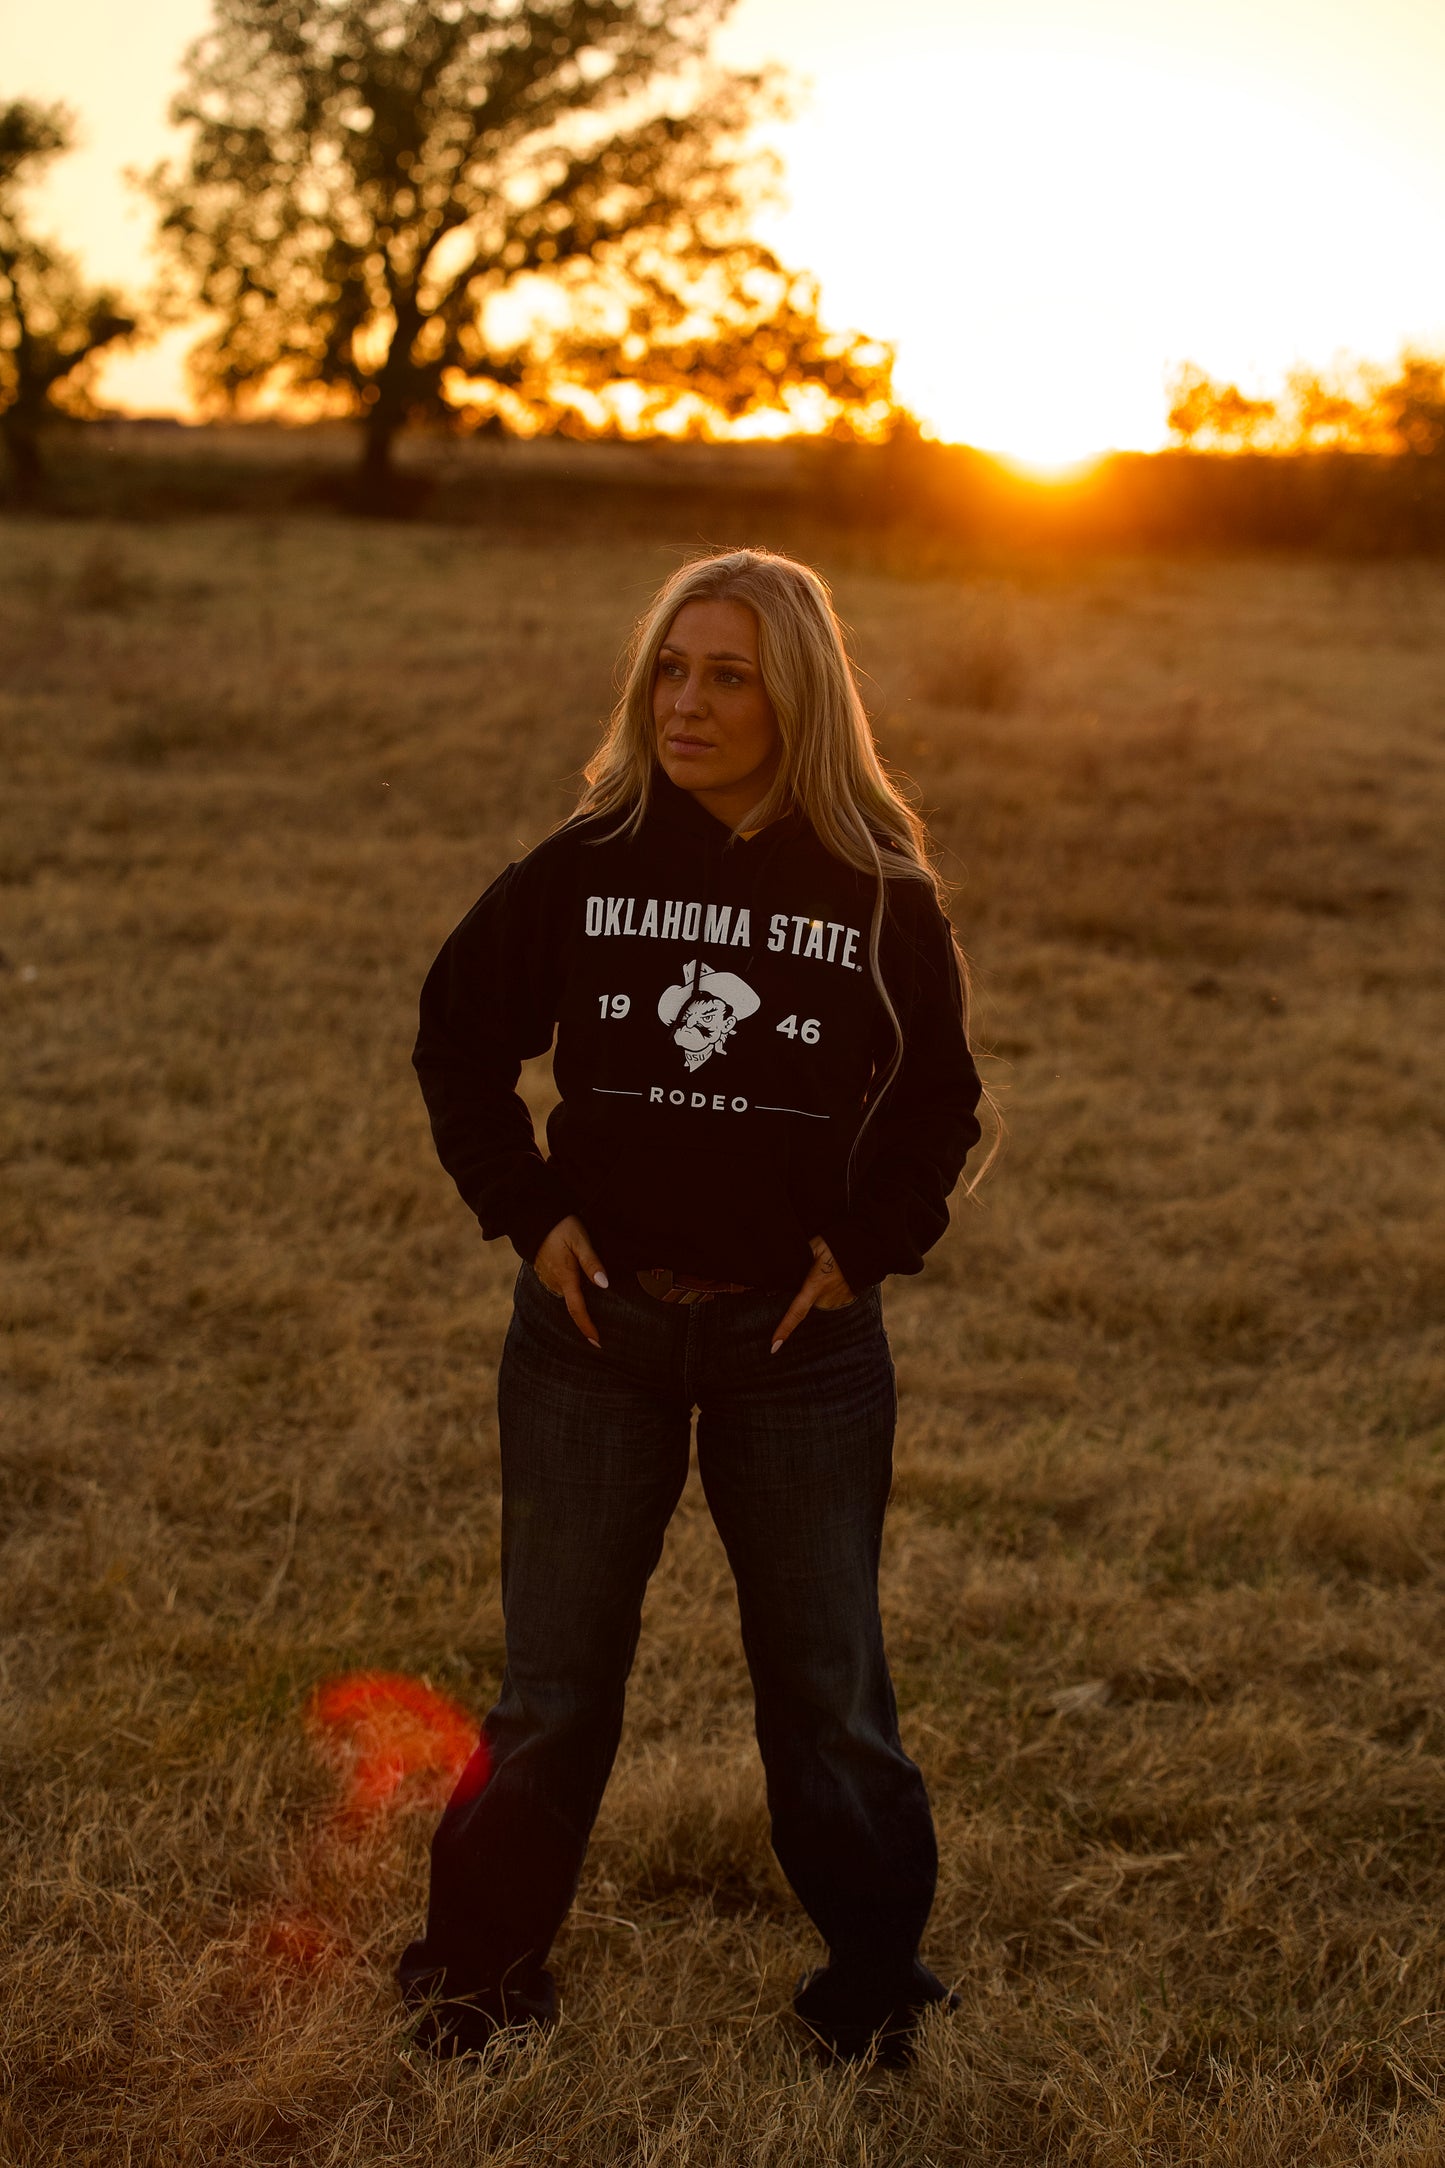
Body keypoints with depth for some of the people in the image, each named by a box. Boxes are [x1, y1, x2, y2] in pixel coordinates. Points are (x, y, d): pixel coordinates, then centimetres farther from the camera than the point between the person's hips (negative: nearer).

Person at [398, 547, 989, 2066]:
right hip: (596, 1321, 1)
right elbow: (457, 1035, 8)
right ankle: (481, 1982, 29)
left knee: (829, 1690, 10)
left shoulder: (880, 894, -4)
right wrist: (526, 1213, 0)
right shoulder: (584, 865, -4)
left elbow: (939, 1102, 9)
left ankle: (875, 1996, 29)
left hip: (799, 1336, 0)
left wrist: (864, 1245, -2)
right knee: (554, 1689, 11)